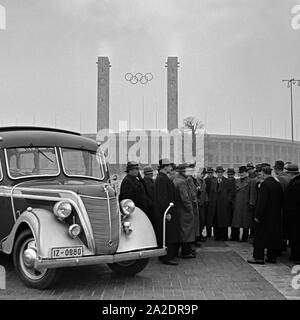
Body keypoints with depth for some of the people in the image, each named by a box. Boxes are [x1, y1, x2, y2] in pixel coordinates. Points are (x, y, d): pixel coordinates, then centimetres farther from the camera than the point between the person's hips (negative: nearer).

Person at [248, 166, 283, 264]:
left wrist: (257, 216, -16)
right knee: (274, 236, 13)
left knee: (260, 236, 2)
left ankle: (259, 258, 4)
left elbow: (262, 201, -20)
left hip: (265, 215, -7)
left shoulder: (265, 184, -17)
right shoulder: (278, 184, 5)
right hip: (276, 216, 7)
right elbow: (281, 201, 11)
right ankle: (272, 257, 19)